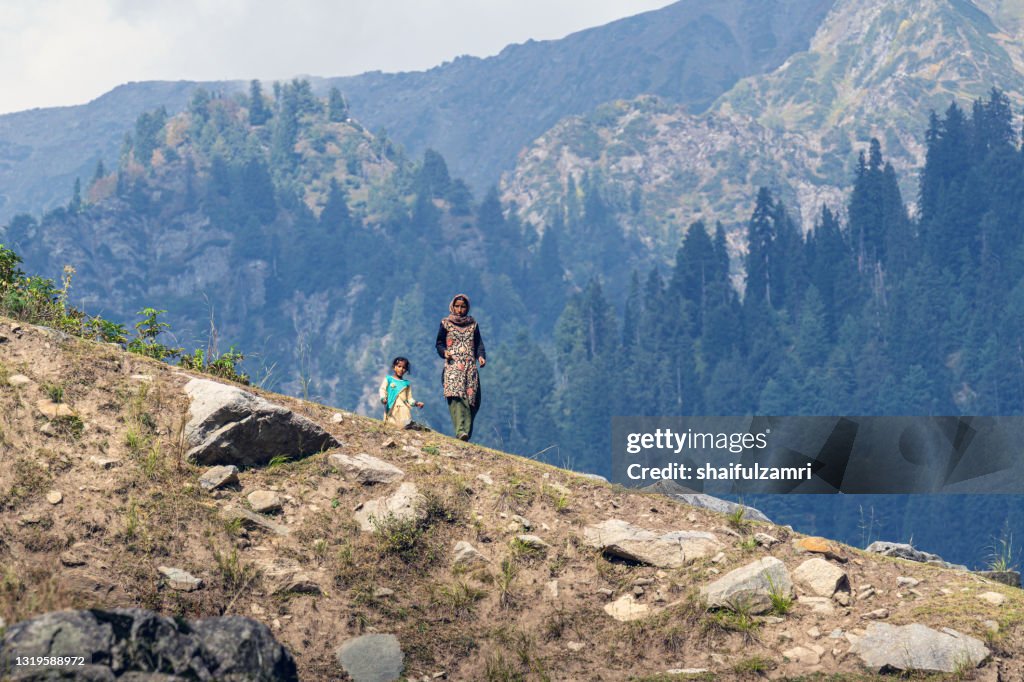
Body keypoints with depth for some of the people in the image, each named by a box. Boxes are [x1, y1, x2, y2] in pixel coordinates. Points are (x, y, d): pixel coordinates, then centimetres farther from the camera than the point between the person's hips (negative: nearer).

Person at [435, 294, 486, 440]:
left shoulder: (472, 324, 16)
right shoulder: (446, 323, 10)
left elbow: (478, 343, 13)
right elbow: (439, 343, 11)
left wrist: (481, 356, -6)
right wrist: (444, 352, -10)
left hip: (470, 367, 3)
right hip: (453, 366, -3)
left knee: (471, 399, -4)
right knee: (455, 396, -22)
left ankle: (466, 431, -1)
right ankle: (460, 431, -33)